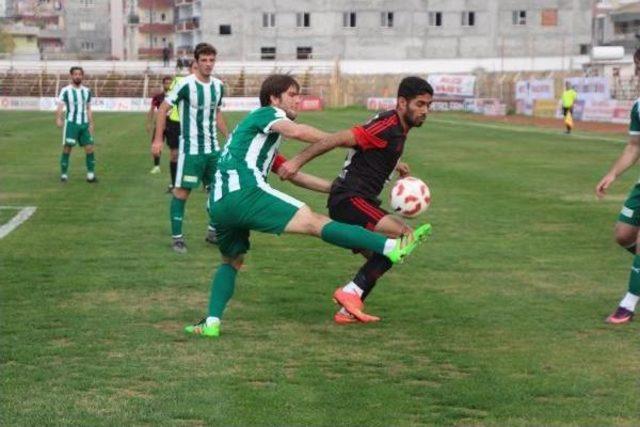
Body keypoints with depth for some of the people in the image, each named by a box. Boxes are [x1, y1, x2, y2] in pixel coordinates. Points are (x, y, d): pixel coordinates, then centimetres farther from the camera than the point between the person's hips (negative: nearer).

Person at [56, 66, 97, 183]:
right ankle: (64, 174, 6)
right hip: (71, 123, -4)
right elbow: (60, 107, -10)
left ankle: (90, 175, 2)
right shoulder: (66, 91, -3)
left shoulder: (87, 91, 11)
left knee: (89, 148, -2)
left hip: (84, 124, 4)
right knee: (67, 148, -2)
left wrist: (91, 124, 13)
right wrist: (58, 119, -25)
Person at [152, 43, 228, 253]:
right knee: (182, 191, -4)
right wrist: (158, 139, -14)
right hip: (190, 148, -6)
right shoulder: (186, 85, -14)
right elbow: (163, 108, -9)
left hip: (213, 148, 6)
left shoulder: (218, 86, 5)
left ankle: (214, 231, 25)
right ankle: (176, 237, 3)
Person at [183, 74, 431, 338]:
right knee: (315, 223, -16)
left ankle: (211, 323, 13)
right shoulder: (267, 113, 8)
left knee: (232, 261, 28)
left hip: (218, 204, 9)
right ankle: (392, 247, -24)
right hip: (245, 192, -9)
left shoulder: (259, 132, 35)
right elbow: (296, 131, -15)